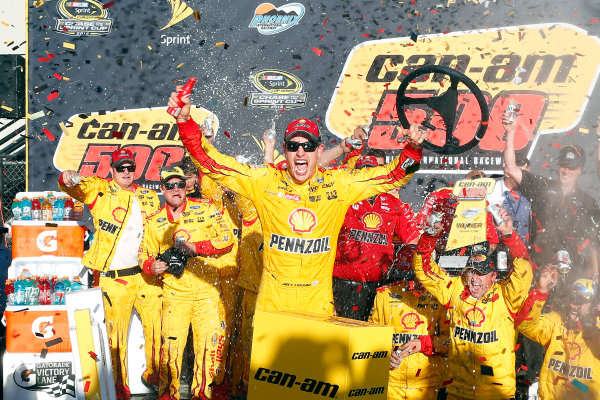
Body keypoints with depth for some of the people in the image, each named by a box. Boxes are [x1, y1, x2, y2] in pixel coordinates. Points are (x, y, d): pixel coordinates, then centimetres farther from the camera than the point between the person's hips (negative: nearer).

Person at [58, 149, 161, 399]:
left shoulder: (149, 197, 11)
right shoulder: (100, 190, 1)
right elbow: (77, 188, -16)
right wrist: (69, 179, -37)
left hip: (147, 274, 3)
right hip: (114, 277, -3)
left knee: (156, 326, 10)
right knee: (117, 332, 4)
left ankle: (153, 373, 31)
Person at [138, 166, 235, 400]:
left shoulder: (205, 209, 2)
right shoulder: (154, 222, 9)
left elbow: (227, 239, -3)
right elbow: (144, 255, 16)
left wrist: (196, 247, -14)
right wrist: (151, 267, -6)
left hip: (207, 291, -1)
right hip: (174, 293, 1)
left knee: (210, 343, 2)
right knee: (170, 345, 0)